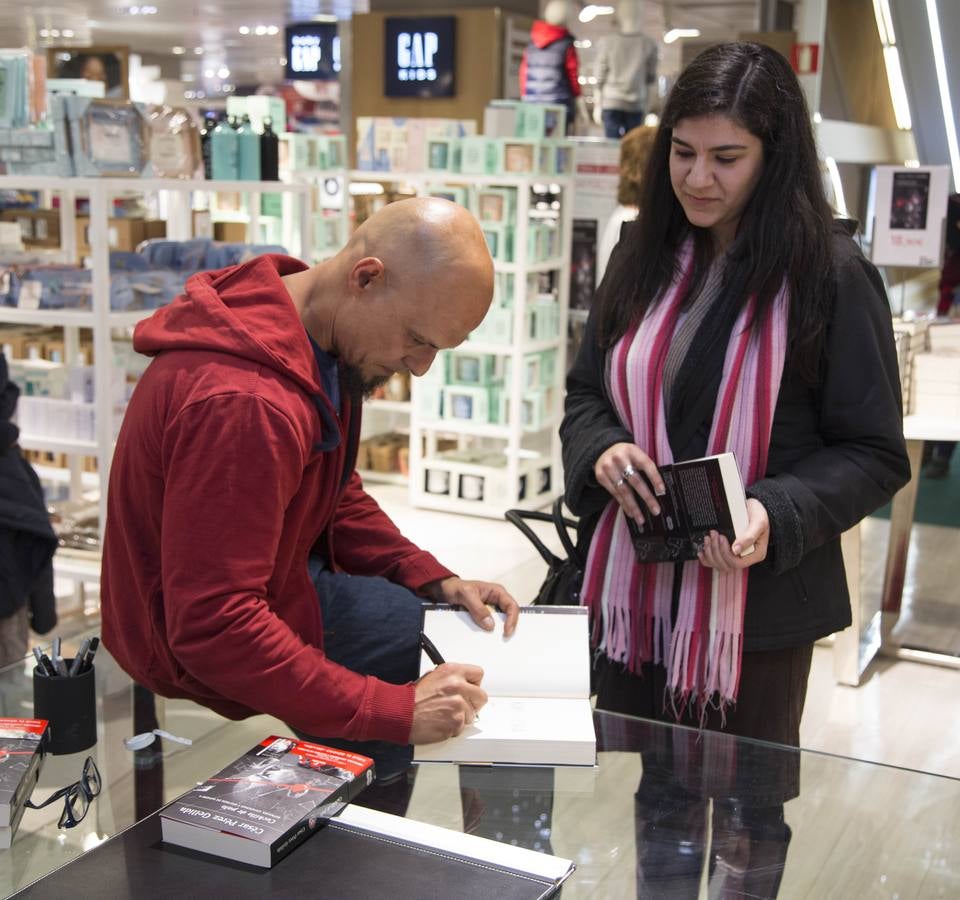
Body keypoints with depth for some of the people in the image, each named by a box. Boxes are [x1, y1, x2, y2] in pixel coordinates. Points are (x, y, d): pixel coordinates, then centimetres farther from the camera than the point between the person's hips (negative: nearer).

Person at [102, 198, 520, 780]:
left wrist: (437, 581, -2)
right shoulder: (243, 404, -36)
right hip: (208, 652, -9)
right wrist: (395, 710, -34)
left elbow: (336, 496, 11)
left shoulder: (321, 339, -3)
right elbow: (213, 628, -35)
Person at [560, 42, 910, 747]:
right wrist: (601, 450, -11)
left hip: (757, 609, -4)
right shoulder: (645, 258, 4)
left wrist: (777, 515, -24)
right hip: (630, 590, 5)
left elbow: (875, 453, -7)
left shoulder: (831, 276, -11)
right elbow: (584, 393, 11)